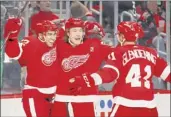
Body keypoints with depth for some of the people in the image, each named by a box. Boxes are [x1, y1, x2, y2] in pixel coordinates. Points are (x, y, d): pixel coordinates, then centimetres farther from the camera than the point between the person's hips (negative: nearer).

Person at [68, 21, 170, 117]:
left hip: (126, 104, -4)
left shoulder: (119, 52, -1)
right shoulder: (151, 53, 12)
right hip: (148, 105, 5)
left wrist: (86, 80, -26)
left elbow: (109, 73, -16)